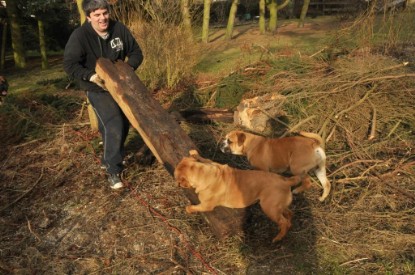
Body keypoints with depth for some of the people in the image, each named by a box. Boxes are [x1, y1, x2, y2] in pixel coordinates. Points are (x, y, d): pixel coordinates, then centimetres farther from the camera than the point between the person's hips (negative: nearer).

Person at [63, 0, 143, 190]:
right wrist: (91, 76, -33)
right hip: (98, 90, -5)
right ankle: (113, 170, -3)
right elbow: (69, 64, -18)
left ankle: (107, 160, 35)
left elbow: (136, 52, 0)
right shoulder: (79, 36, -19)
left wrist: (130, 67, -19)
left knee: (124, 124, 13)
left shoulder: (119, 29, -8)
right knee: (114, 126, -17)